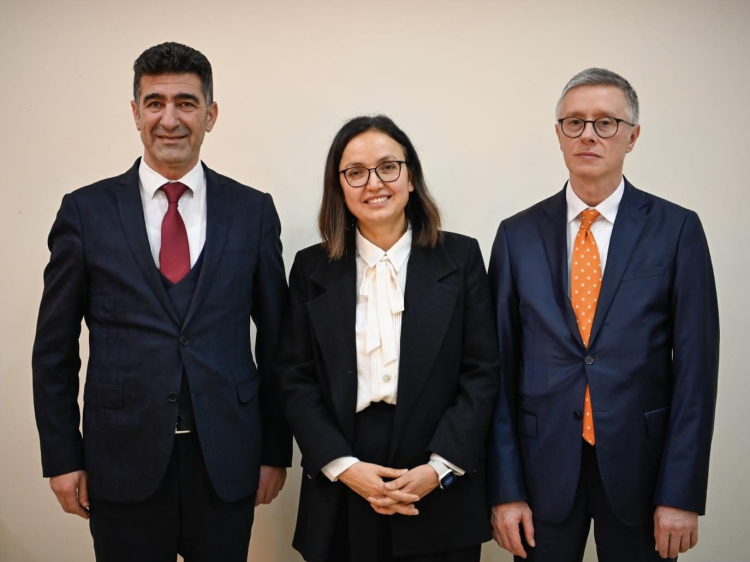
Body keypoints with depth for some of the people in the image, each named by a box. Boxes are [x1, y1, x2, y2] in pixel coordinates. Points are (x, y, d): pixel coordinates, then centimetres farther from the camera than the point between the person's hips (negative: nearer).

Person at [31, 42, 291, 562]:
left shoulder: (253, 211, 2)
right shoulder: (86, 212, 0)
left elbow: (275, 340, 5)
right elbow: (55, 348, 3)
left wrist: (276, 450, 5)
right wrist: (62, 458, 1)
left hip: (226, 460, 1)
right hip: (123, 460, 0)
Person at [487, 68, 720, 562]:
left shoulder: (676, 229, -2)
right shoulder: (518, 234, 2)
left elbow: (695, 365, -4)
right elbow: (501, 365, 1)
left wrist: (683, 495, -7)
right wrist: (504, 489, -3)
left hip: (639, 464, -1)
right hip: (544, 464, 1)